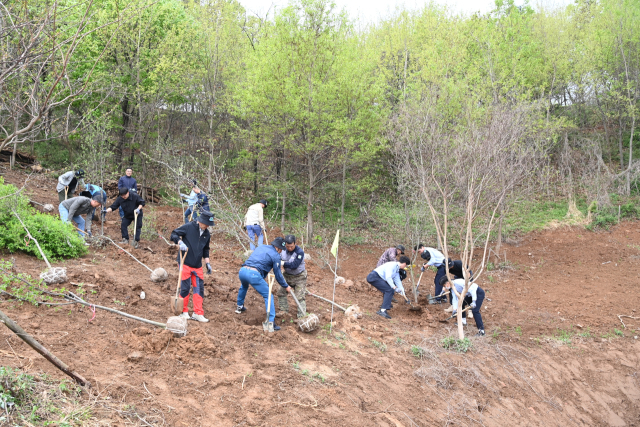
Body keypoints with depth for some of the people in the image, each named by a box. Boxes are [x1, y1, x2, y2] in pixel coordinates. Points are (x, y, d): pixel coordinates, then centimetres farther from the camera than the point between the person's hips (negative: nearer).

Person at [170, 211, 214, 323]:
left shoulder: (207, 234, 9)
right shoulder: (188, 227, -10)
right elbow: (174, 234, -8)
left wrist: (207, 263, 15)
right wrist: (180, 242, -25)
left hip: (197, 266, 6)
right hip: (185, 263, -6)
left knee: (199, 288, 4)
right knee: (185, 287, -1)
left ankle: (198, 313, 12)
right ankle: (184, 312, 13)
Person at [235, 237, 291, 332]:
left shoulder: (260, 247, 25)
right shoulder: (275, 256, 6)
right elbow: (278, 274, 9)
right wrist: (286, 286, 22)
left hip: (242, 270, 7)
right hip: (254, 274, -7)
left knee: (244, 286, 40)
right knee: (268, 295, 3)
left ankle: (239, 307, 53)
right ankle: (270, 322, -5)